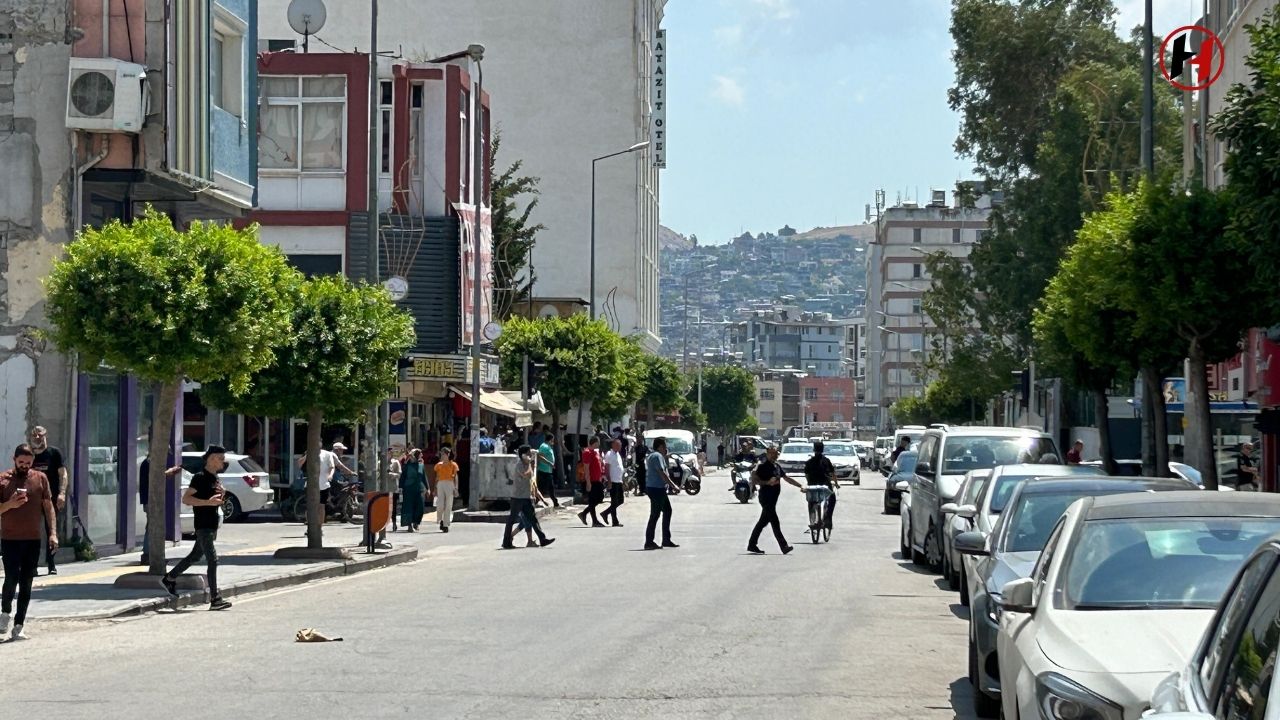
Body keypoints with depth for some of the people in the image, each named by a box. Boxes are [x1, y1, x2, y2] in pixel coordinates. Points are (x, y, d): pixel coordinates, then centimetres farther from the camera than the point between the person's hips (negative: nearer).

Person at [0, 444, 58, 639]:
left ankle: (18, 626, 8)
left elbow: (48, 506, 8)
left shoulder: (40, 478, 5)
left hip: (33, 540, 2)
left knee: (26, 584, 3)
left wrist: (53, 532, 1)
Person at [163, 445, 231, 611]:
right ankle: (215, 599, -11)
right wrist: (208, 502, -28)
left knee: (195, 556, 20)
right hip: (203, 525, -9)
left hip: (212, 525, 9)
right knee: (213, 560, -11)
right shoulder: (200, 477, -13)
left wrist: (221, 495, 6)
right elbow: (186, 499, -20)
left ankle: (169, 578, 35)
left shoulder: (215, 478, 14)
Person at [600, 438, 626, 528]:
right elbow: (607, 469, -15)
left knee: (620, 501, 11)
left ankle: (605, 513, 21)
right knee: (614, 502, -4)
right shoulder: (609, 455, -11)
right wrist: (609, 481, -19)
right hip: (613, 482, -9)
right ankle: (615, 522, 1)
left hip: (619, 481, 9)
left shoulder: (618, 454, 16)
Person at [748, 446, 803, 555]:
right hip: (766, 498, -9)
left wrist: (800, 486, 21)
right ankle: (784, 546, -13)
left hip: (773, 499, 9)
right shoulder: (762, 466, -11)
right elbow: (754, 481, -15)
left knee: (763, 522, 13)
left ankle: (752, 545, 21)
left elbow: (787, 478, 24)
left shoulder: (777, 467, 15)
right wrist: (767, 482, -26)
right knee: (775, 523, -11)